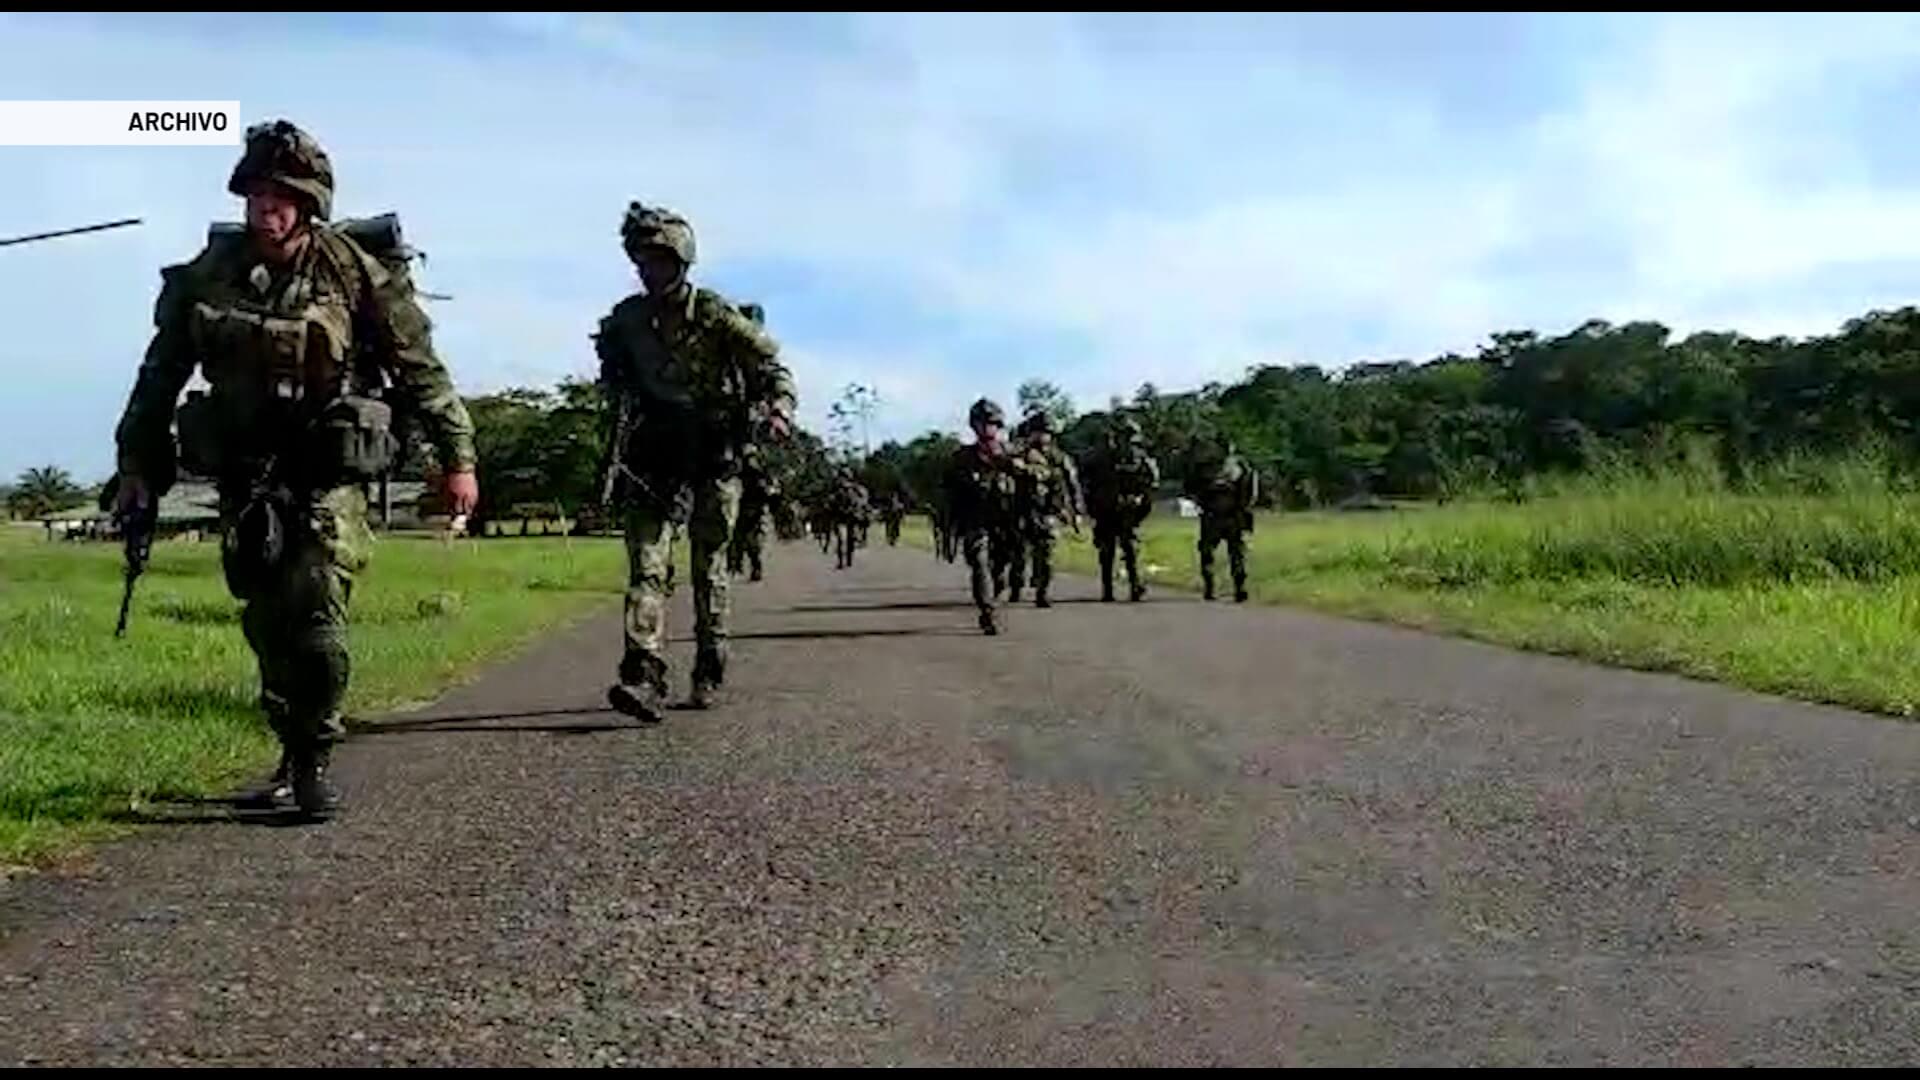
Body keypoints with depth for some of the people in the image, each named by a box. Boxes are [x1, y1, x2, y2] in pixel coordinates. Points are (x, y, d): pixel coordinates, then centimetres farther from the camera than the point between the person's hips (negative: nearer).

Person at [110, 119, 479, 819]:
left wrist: (457, 458, -3)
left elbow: (420, 370, -1)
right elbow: (160, 373, 13)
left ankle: (315, 762, 1)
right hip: (244, 477, 4)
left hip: (327, 475, -3)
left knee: (317, 620, -13)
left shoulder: (352, 273, -6)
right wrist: (137, 463, 14)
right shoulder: (207, 274, 3)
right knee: (266, 625, 8)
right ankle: (291, 754, 24)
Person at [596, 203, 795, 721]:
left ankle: (709, 674, 22)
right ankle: (644, 679, -21)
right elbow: (615, 382, 21)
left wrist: (779, 409, -21)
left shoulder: (716, 315, -6)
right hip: (652, 460, 3)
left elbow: (771, 366, -2)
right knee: (647, 565, -12)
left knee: (710, 571, 7)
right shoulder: (623, 320, 6)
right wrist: (621, 442, 15)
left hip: (713, 460, -2)